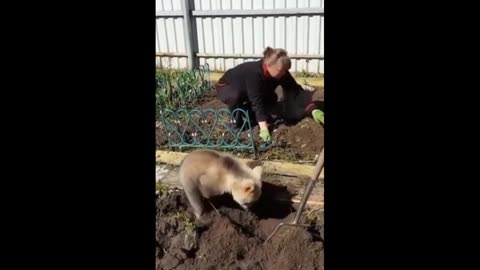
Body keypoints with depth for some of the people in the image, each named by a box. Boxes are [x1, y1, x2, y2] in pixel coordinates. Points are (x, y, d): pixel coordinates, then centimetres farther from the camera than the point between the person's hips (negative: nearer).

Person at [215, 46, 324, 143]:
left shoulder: (280, 72, -22)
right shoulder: (254, 72, -42)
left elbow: (295, 90, -21)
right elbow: (257, 102, -45)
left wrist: (314, 110, -31)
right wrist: (263, 128, -49)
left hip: (247, 93, 7)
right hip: (227, 87, -6)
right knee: (236, 95, -40)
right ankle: (237, 119, -11)